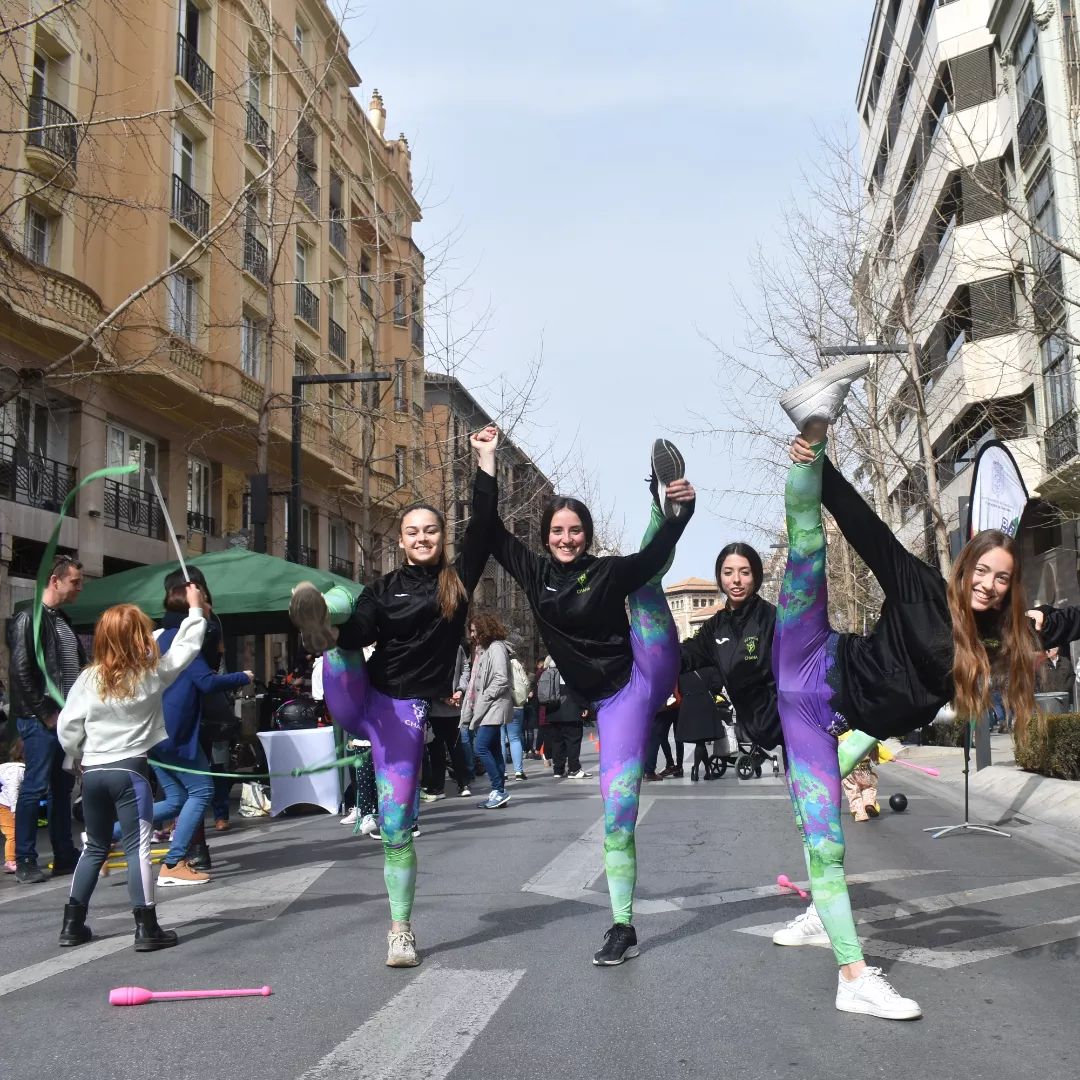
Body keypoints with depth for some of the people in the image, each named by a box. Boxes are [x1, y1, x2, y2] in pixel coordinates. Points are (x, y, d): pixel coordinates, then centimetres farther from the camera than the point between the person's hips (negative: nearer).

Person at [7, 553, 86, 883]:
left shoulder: (63, 620, 16)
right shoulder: (29, 618, -9)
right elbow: (20, 672, -15)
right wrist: (45, 713, -14)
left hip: (66, 717, 8)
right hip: (40, 719, -8)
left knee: (62, 787, 11)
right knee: (35, 787, -4)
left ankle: (64, 856, 17)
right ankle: (25, 861, 3)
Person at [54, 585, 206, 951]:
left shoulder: (89, 678, 0)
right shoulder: (152, 673, -4)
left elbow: (67, 727, -1)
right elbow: (186, 647, 9)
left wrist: (82, 757, 15)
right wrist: (195, 608, 20)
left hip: (93, 773, 4)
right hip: (129, 771, -4)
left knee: (95, 848, 17)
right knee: (137, 848, -2)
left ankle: (72, 924, 21)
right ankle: (146, 928, -3)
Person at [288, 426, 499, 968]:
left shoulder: (458, 579, 8)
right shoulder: (385, 588, 9)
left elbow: (482, 525, -4)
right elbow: (357, 632, -9)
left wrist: (487, 460, -8)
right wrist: (328, 626, -31)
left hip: (406, 710, -1)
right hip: (356, 700, 1)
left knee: (397, 826, -1)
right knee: (339, 596, -20)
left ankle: (400, 929, 15)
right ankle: (315, 620, -57)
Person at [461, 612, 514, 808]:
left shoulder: (496, 648, -10)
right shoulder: (481, 649, 20)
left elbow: (502, 680, -18)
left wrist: (484, 698, -14)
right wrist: (471, 701, 8)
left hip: (494, 706, -10)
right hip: (485, 708, 10)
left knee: (482, 748, -14)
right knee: (494, 751, 8)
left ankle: (499, 791, -10)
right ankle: (499, 793, 11)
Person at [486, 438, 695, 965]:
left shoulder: (608, 571, -4)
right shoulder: (535, 572, 8)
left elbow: (650, 559, -22)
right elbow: (492, 532, 5)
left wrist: (680, 514, -39)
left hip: (648, 673, -3)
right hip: (613, 703, 3)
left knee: (646, 577, -15)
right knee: (617, 814, 0)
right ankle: (623, 927, 8)